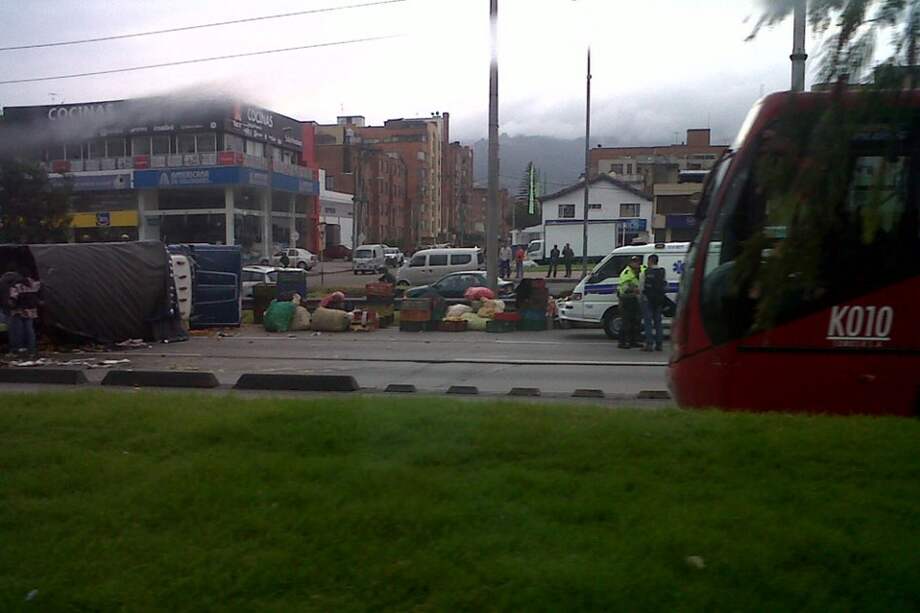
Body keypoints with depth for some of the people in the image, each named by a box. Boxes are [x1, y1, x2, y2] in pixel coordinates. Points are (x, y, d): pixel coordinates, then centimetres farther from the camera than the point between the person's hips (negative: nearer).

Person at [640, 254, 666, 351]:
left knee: (648, 321, -1)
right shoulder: (662, 272, 5)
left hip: (647, 299, -4)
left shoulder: (645, 272, -6)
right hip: (659, 299, 4)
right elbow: (666, 287, 3)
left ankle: (649, 343, -6)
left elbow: (640, 287, -2)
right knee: (658, 321, 11)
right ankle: (658, 344, 11)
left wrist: (640, 299, 9)